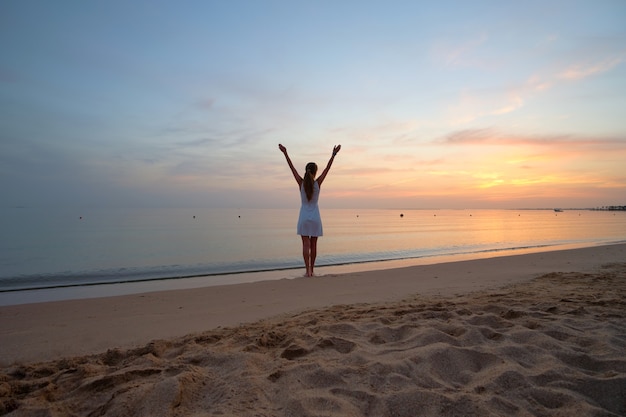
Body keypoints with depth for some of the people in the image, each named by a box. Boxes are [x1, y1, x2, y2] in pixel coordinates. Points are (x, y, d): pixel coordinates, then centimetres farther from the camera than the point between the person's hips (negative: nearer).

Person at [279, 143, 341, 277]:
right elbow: (327, 168, -2)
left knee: (306, 244, 0)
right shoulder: (317, 183, -6)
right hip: (315, 217, 0)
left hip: (304, 217, 0)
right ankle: (311, 269, 16)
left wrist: (285, 153, 2)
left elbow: (292, 167, -2)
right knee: (313, 245, 9)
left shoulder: (301, 183, -6)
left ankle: (308, 270, -7)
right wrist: (334, 154, 3)